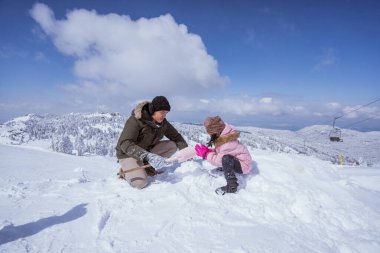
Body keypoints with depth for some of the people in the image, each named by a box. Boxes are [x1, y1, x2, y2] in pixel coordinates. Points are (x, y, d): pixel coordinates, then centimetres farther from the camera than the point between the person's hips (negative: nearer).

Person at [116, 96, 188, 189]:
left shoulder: (163, 123, -8)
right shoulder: (136, 120, -27)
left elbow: (176, 137, -1)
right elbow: (125, 144, -37)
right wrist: (146, 156, -51)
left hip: (147, 150, 7)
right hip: (128, 154, -6)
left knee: (172, 145, -11)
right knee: (140, 183, -29)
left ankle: (147, 166, -3)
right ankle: (125, 171, 3)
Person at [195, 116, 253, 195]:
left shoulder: (227, 143, -32)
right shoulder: (222, 136, -6)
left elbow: (220, 160, -24)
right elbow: (219, 152, 6)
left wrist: (205, 155, -18)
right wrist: (208, 151, -9)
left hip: (243, 165, -9)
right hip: (236, 160, 9)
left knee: (226, 159, -39)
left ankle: (232, 186, -29)